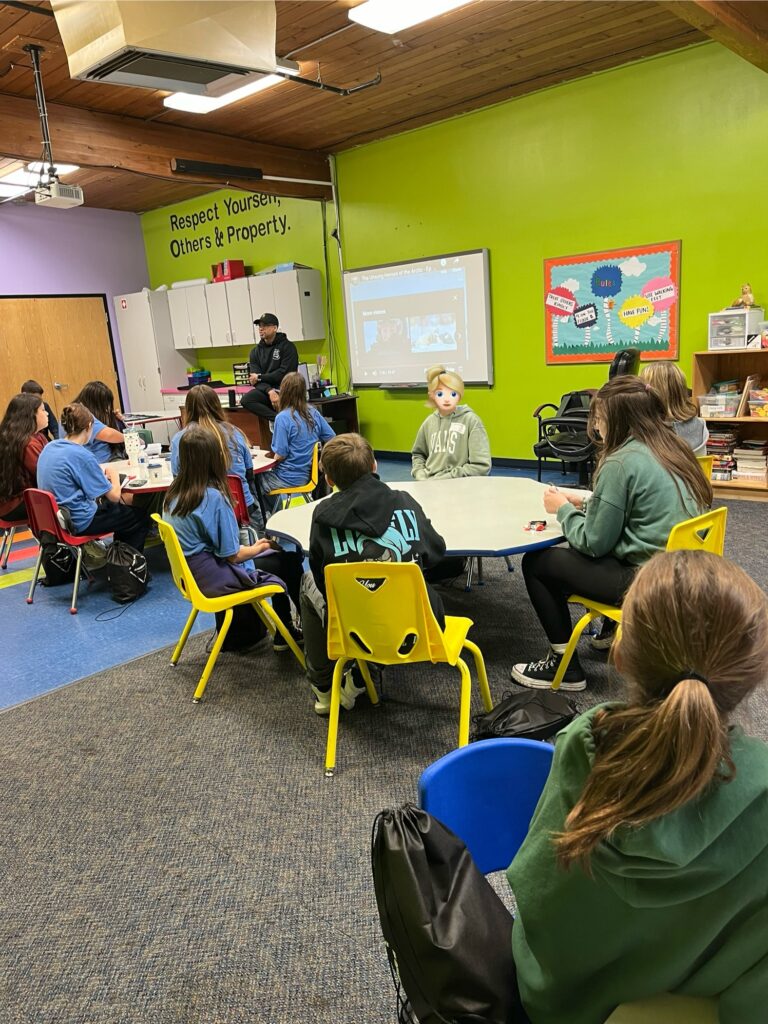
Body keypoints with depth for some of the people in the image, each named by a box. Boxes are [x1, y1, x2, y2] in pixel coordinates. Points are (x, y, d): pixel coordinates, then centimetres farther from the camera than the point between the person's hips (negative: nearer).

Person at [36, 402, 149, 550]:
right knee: (141, 518, 8)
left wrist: (99, 472, 10)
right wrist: (113, 473, 2)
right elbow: (114, 495, -16)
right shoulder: (82, 455, -23)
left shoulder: (49, 447, 1)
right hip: (79, 522, -9)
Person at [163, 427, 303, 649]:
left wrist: (251, 547, 13)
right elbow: (232, 555, -19)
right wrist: (257, 548, 1)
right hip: (215, 578, -8)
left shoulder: (174, 493, 0)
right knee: (290, 560, 5)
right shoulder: (213, 497, -24)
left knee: (278, 556, 19)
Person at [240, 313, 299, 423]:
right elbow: (255, 379, 1)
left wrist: (260, 377, -5)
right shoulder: (255, 351, 11)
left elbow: (284, 374, -11)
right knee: (246, 400, -26)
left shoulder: (287, 347, -1)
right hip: (265, 390, 3)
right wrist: (269, 391, -19)